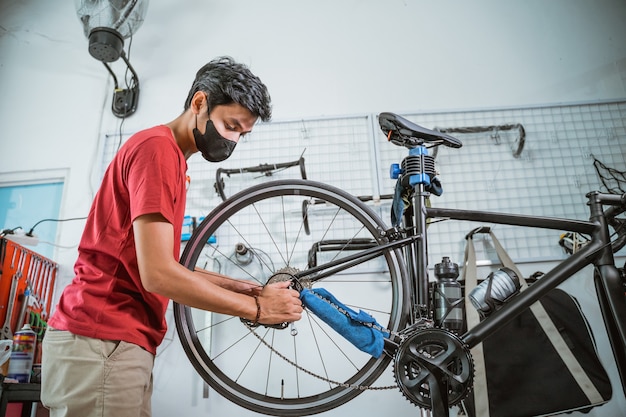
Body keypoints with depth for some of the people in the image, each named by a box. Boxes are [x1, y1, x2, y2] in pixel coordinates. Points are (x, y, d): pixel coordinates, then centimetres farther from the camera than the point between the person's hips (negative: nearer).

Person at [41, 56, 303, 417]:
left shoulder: (172, 158, 17)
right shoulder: (158, 148, -15)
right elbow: (158, 274, -22)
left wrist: (239, 287, 8)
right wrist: (257, 308, -14)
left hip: (119, 341, 9)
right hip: (102, 344, -9)